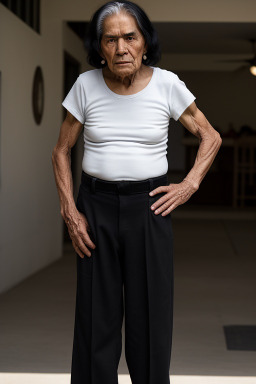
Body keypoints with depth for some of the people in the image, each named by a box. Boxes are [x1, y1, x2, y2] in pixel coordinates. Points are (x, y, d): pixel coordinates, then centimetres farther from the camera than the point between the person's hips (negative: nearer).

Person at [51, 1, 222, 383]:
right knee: (96, 316, 5)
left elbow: (211, 138, 7)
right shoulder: (86, 84, -3)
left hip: (149, 207, 0)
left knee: (150, 313, 4)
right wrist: (69, 211, -3)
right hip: (95, 207, 1)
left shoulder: (167, 84, -4)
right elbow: (61, 151, 6)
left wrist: (189, 185, -4)